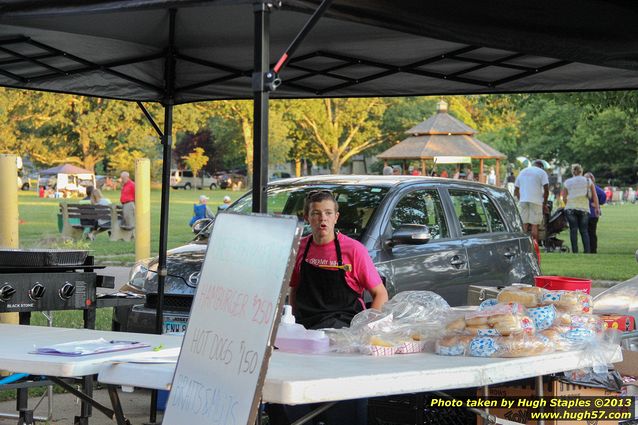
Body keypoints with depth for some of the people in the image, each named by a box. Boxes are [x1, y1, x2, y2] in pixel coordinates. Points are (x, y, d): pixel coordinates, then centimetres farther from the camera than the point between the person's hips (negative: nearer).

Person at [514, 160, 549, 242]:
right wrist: (544, 203, 4)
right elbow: (546, 189, -4)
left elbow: (516, 189, 19)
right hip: (536, 201, -4)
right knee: (535, 225, -4)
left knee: (524, 225, 5)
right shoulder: (541, 172, 4)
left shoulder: (522, 172, 20)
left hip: (523, 201, 4)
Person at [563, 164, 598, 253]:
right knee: (584, 231, 5)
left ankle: (575, 251, -6)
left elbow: (564, 197, 8)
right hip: (584, 209, 1)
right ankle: (587, 251, -5)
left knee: (573, 230, 0)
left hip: (571, 208, -1)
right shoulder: (588, 181, 9)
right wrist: (597, 207, 17)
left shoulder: (567, 182, 7)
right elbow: (594, 196, 9)